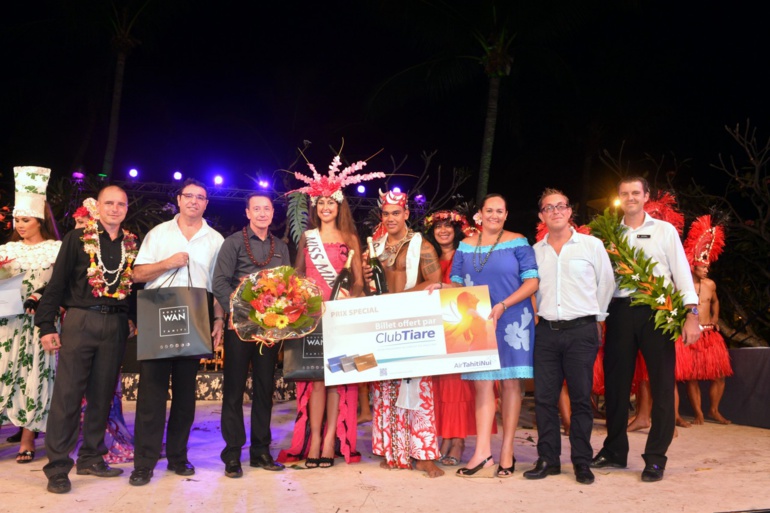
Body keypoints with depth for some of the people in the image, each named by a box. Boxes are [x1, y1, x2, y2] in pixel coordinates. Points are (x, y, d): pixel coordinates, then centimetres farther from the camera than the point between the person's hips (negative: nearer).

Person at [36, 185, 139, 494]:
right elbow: (57, 283, -2)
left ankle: (91, 458, 20)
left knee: (102, 394, 9)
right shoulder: (77, 238, 1)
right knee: (67, 393, -3)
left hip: (115, 325, 3)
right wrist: (46, 326, -8)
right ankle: (57, 466, 3)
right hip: (80, 320, -3)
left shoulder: (133, 245, 10)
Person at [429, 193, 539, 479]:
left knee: (510, 382, 1)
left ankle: (507, 453, 8)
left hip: (512, 321, -3)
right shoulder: (465, 247, 11)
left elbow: (532, 282, -5)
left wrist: (503, 306, -16)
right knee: (482, 383, -1)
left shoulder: (518, 242, 0)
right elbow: (457, 284, 13)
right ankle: (483, 454, -2)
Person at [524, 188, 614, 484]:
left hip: (582, 330, -2)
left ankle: (582, 461, 10)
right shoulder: (535, 251, 10)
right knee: (544, 397, 3)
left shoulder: (592, 245, 4)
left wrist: (597, 318, 10)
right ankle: (548, 459, 13)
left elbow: (606, 284, 10)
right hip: (546, 331, 3)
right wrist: (537, 315, 10)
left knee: (581, 398, 1)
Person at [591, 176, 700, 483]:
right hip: (620, 312, 2)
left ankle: (655, 458, 8)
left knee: (661, 385, -1)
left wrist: (691, 314, -9)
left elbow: (681, 271, 1)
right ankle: (615, 451, 21)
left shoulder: (664, 230, 7)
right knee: (615, 384, 7)